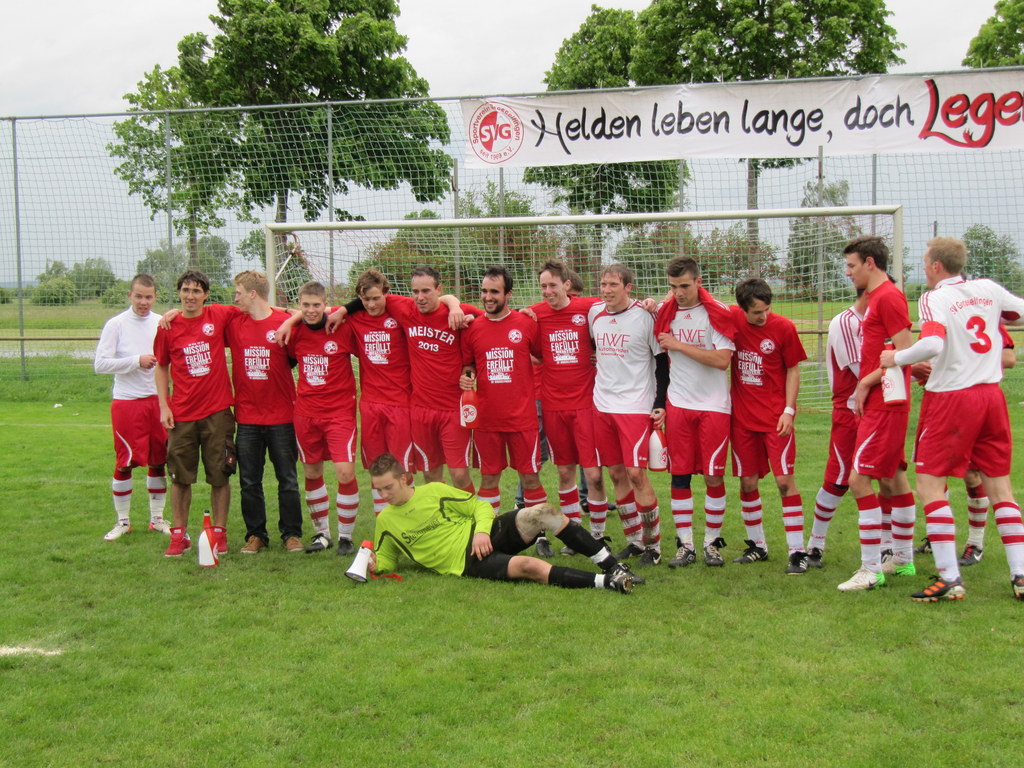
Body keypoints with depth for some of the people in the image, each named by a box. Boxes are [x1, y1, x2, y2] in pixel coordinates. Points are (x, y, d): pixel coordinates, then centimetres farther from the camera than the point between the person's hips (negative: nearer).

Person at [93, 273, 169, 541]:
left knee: (158, 461, 9)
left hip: (158, 400, 3)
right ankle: (123, 521, 16)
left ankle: (157, 518, 22)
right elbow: (100, 364, -9)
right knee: (125, 463, 2)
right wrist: (137, 360, -15)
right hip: (127, 402, -3)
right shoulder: (116, 324, -4)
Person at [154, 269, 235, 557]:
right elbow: (161, 368, 10)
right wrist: (163, 405, 1)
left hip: (217, 412, -1)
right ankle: (179, 534, 19)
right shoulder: (168, 327, 2)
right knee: (180, 477, 7)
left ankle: (219, 532, 17)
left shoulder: (220, 316, -1)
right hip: (182, 414, 1)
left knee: (220, 476, 5)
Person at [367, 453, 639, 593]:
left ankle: (611, 565, -20)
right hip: (466, 563, -2)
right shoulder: (385, 521, 7)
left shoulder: (434, 492, 4)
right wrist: (375, 564, -4)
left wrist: (481, 531, -14)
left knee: (542, 512, -25)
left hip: (486, 536, 2)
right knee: (527, 567, -31)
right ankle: (607, 582, -35)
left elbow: (481, 506, 6)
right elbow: (386, 558, 21)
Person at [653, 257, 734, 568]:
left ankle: (712, 542, 15)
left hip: (713, 405, -3)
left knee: (714, 475, 0)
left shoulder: (717, 313, -9)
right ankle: (685, 545, 12)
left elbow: (722, 360, -19)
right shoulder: (665, 312, 5)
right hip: (678, 404, 3)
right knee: (679, 475, 3)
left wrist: (678, 345, -17)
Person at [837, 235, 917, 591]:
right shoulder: (876, 298, 16)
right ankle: (902, 559, 28)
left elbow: (905, 352, -19)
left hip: (883, 405, -11)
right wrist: (865, 386, 8)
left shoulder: (888, 296, -14)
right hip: (879, 403, 11)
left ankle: (871, 569, -8)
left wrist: (865, 383, -13)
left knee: (859, 479, -12)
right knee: (892, 480, 17)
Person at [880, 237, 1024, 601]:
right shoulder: (988, 289, 7)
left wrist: (895, 358, -12)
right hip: (991, 394, 6)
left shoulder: (934, 298, -11)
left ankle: (950, 578, -4)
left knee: (930, 484, 0)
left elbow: (933, 344, -26)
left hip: (951, 397, -6)